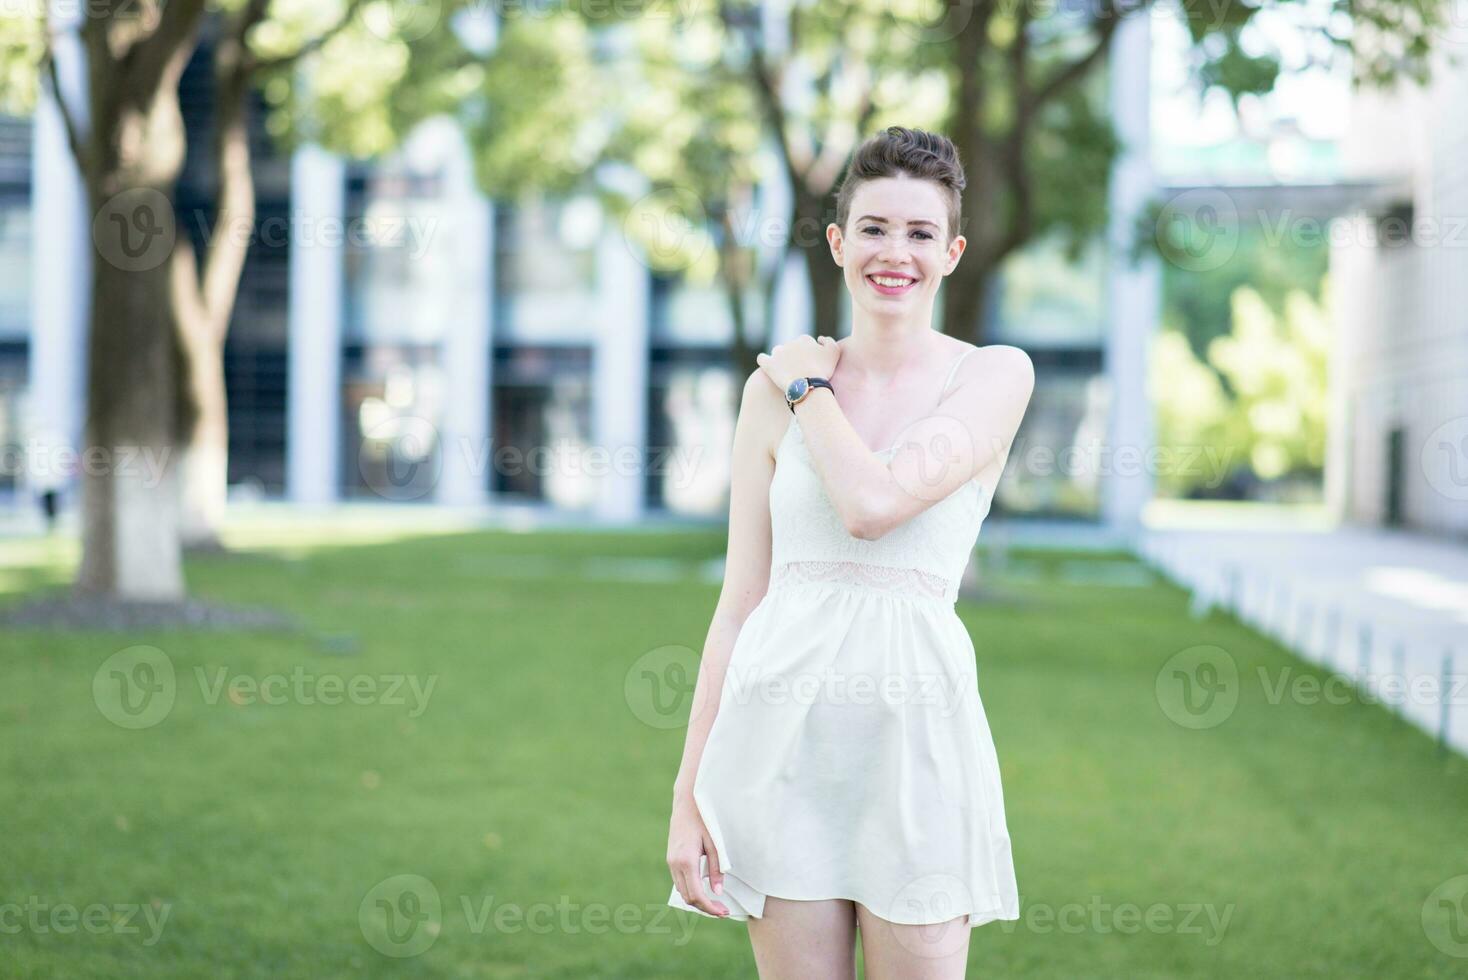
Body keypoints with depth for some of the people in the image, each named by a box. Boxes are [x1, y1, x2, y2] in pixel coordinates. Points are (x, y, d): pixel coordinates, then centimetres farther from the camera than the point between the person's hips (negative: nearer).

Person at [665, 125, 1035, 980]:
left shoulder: (996, 375, 1)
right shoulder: (774, 387, 8)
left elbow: (874, 503, -16)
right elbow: (742, 600, 8)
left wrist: (810, 390, 1)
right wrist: (690, 794, 4)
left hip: (914, 721, -2)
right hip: (783, 723, 2)